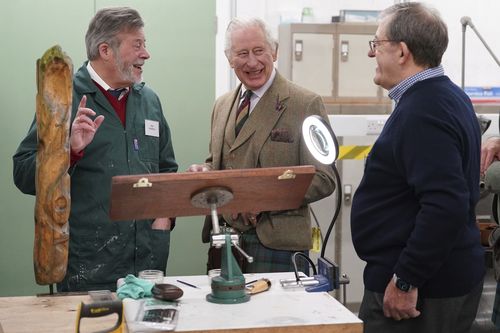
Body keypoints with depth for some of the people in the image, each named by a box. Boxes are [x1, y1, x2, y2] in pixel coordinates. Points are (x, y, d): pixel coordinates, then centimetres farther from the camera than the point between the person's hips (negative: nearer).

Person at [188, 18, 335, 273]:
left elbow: (323, 180, -9)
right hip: (223, 239, 5)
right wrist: (205, 171, 0)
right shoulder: (222, 105, 13)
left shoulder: (306, 104, -7)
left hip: (276, 241, -5)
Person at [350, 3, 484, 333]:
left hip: (421, 287, -10)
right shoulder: (448, 95, 11)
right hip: (446, 277, 10)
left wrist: (406, 281, -24)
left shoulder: (422, 111, -21)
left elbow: (446, 205, -30)